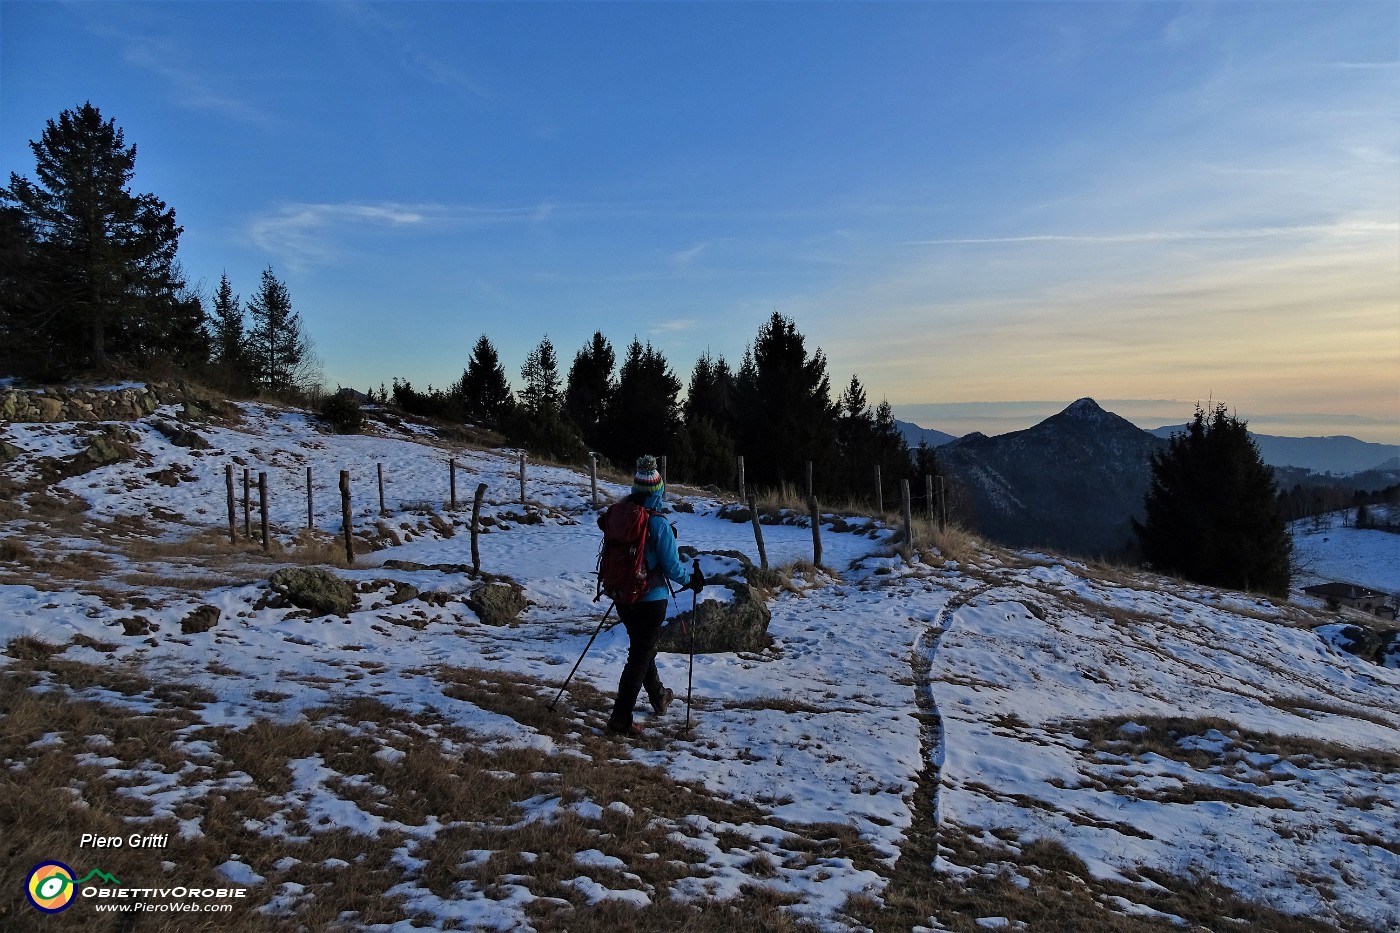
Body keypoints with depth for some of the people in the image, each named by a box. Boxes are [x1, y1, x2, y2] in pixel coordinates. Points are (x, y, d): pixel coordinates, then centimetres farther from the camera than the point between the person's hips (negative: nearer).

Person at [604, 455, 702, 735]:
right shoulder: (659, 525, -19)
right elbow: (671, 567, -14)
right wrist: (691, 581, 6)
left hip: (623, 597, 6)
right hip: (650, 599, -6)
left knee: (642, 648, 24)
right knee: (640, 656, 4)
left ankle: (659, 697, 44)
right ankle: (620, 718, 6)